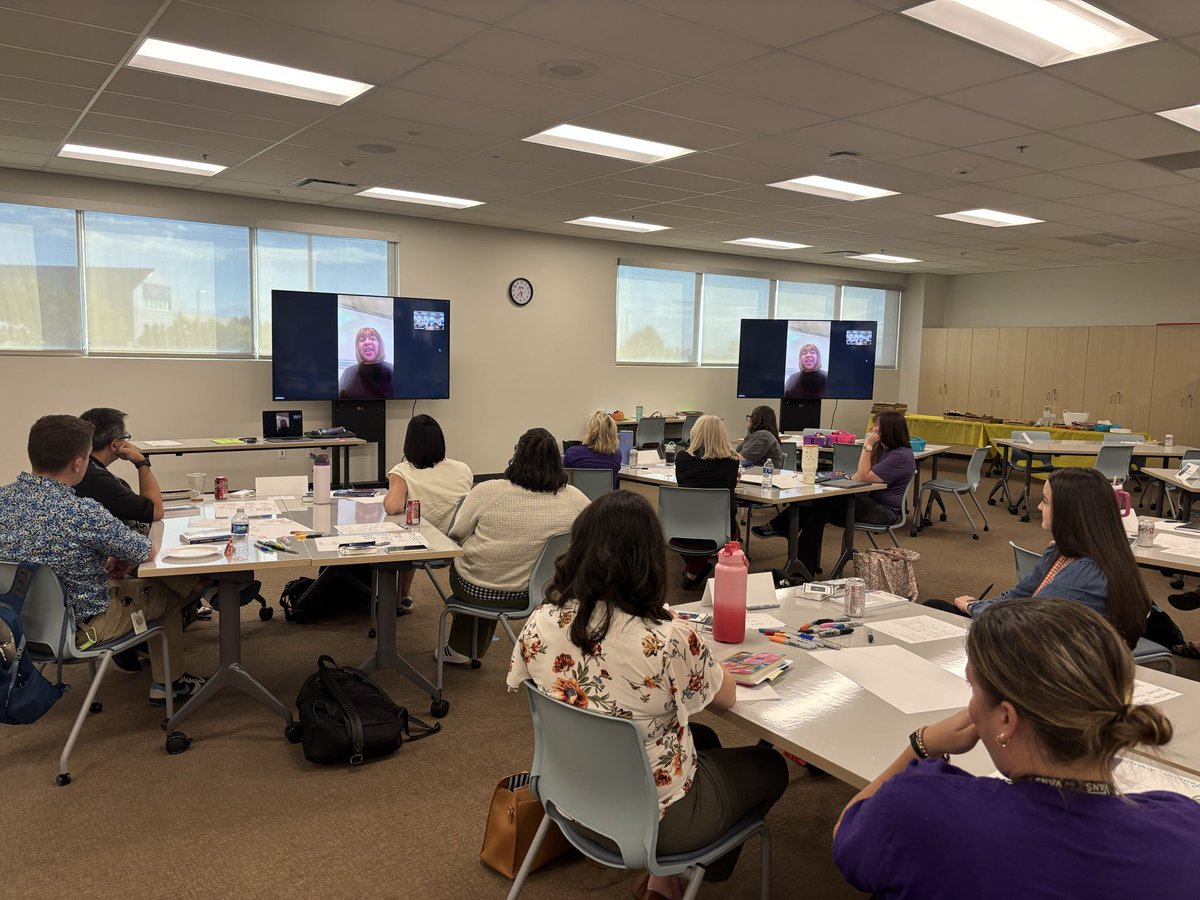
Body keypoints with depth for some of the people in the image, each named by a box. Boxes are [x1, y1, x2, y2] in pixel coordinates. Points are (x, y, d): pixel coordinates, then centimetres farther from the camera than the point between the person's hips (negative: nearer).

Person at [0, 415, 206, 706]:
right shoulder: (83, 513, -32)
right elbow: (147, 553, -17)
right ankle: (168, 683, 32)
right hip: (78, 627, -7)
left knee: (124, 582, 31)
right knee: (167, 592, 18)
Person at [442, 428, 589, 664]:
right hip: (530, 595, 3)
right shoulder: (574, 499, -17)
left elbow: (457, 533, -8)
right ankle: (472, 650, 53)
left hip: (476, 590, -2)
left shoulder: (487, 491, -22)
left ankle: (459, 650, 47)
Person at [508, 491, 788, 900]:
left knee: (704, 738, 30)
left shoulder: (538, 626, -17)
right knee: (770, 766, 23)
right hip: (655, 818, -5)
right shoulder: (669, 640, -31)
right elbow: (726, 697, -12)